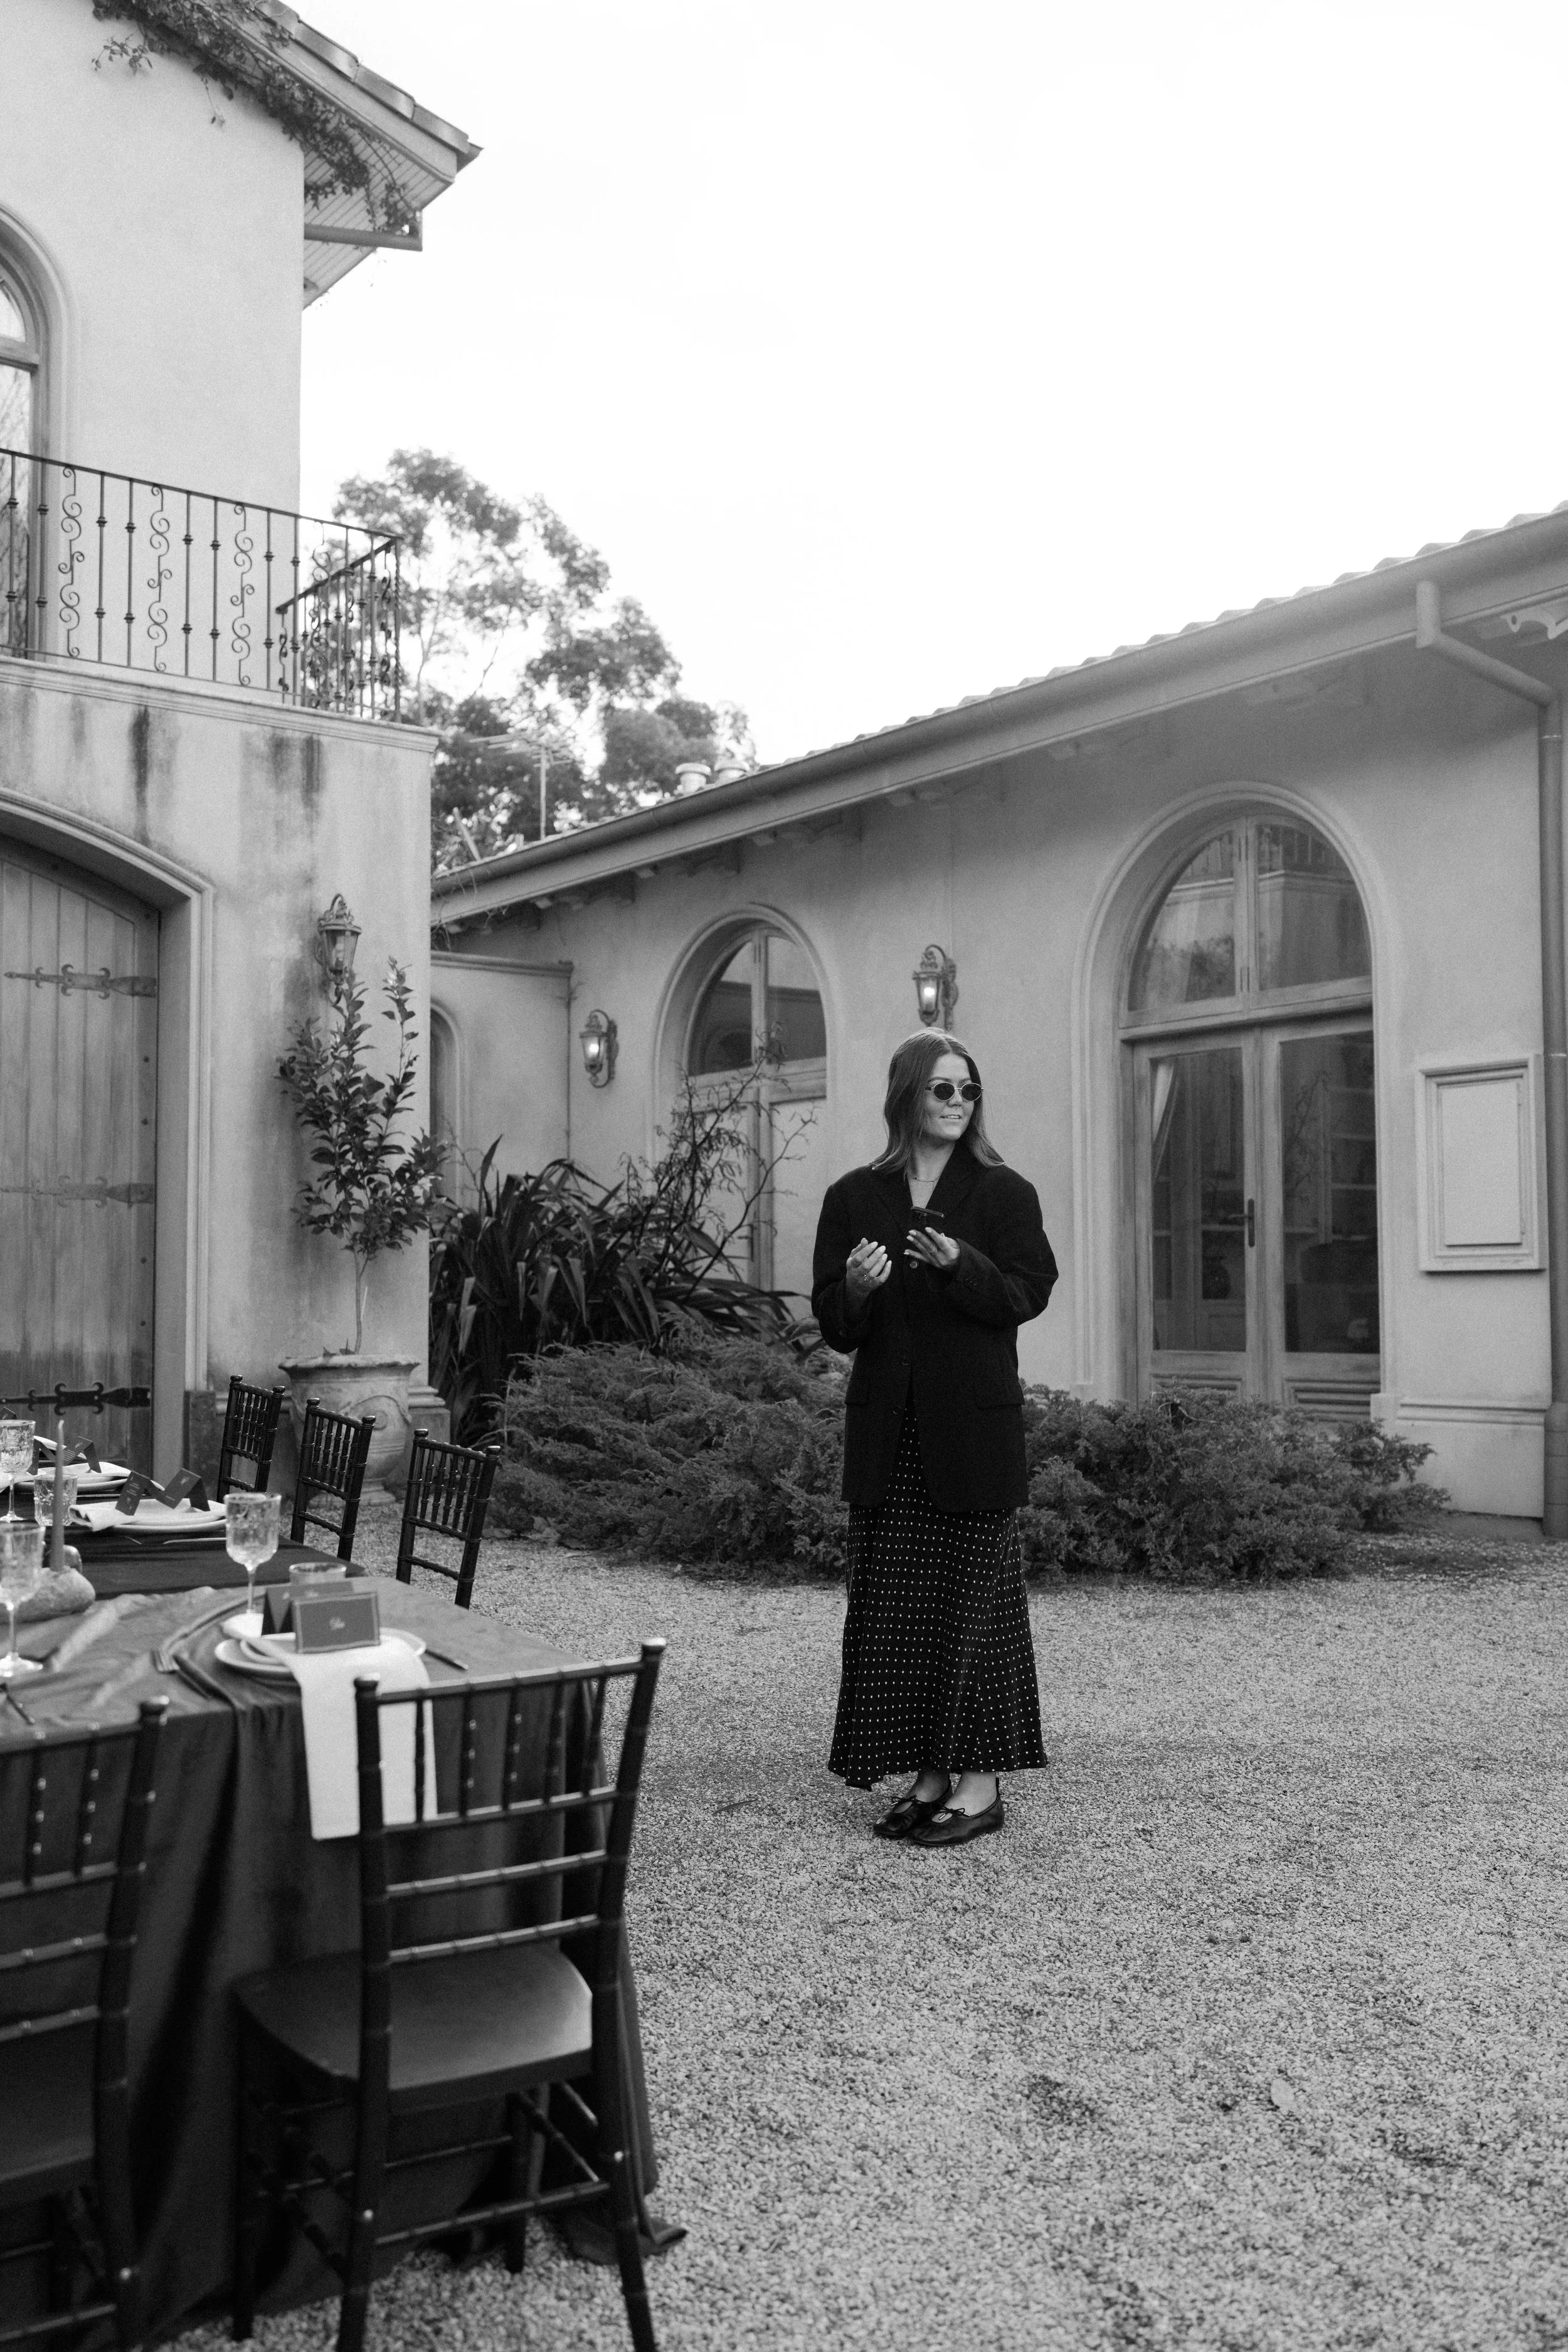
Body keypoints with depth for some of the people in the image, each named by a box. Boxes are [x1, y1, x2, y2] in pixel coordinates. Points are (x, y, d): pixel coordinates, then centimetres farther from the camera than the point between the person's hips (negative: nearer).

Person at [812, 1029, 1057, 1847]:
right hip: (887, 1433, 3)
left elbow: (1028, 1292, -6)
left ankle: (980, 1781, 10)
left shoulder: (1003, 1193, 2)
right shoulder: (854, 1198, 9)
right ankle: (928, 1775, 17)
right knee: (893, 1608, 6)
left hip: (973, 1426, -3)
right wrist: (854, 1288, -15)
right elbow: (832, 1325, 7)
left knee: (974, 1598, 1)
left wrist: (960, 1264, -22)